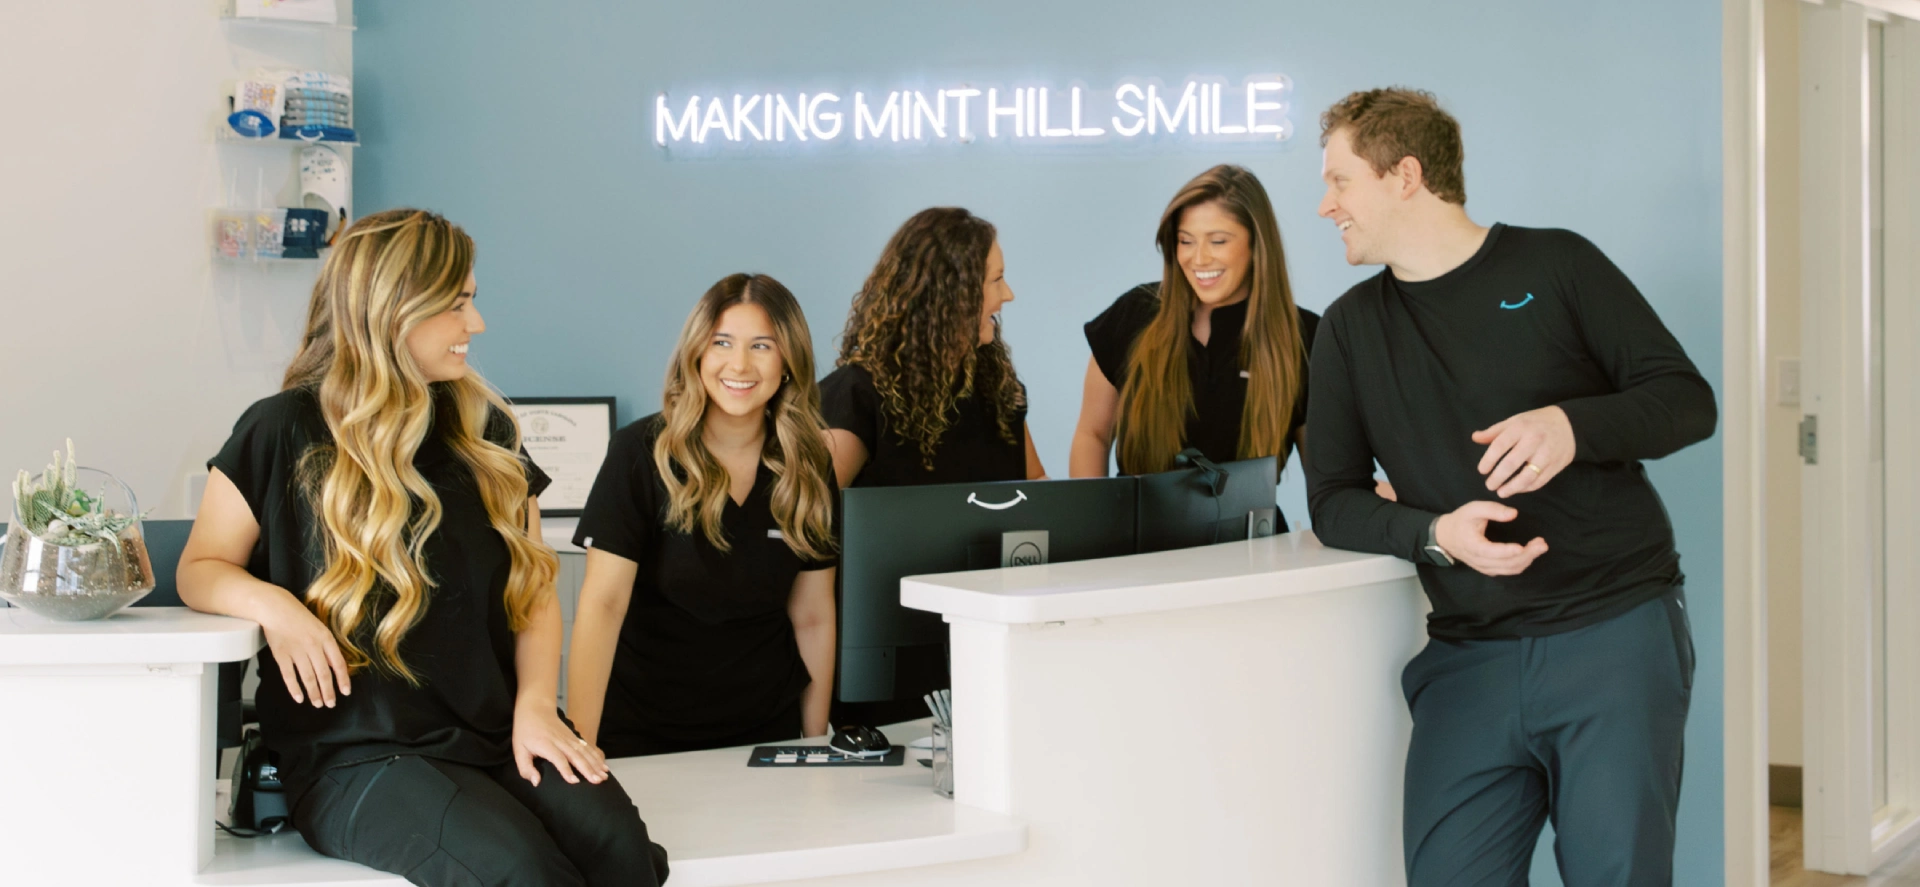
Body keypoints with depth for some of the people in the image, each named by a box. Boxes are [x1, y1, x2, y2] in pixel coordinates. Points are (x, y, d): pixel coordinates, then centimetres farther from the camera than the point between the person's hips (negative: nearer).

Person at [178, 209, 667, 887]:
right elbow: (201, 567, 8)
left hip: (495, 734, 4)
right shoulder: (284, 432, 1)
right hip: (355, 752, -4)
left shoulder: (483, 433, 14)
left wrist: (535, 702, -4)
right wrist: (272, 603, -15)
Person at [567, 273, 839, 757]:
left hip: (766, 733, 3)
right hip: (642, 735, -3)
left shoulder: (809, 468, 0)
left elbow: (812, 618, 5)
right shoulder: (642, 453, -12)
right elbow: (603, 602, -17)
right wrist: (578, 743, -25)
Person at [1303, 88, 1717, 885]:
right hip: (1468, 655, 3)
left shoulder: (1554, 266, 2)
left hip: (1616, 631, -3)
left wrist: (1573, 424, -19)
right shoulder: (1351, 327, 11)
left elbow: (1688, 399, 1)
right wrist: (1436, 534, -14)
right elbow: (1333, 500, 7)